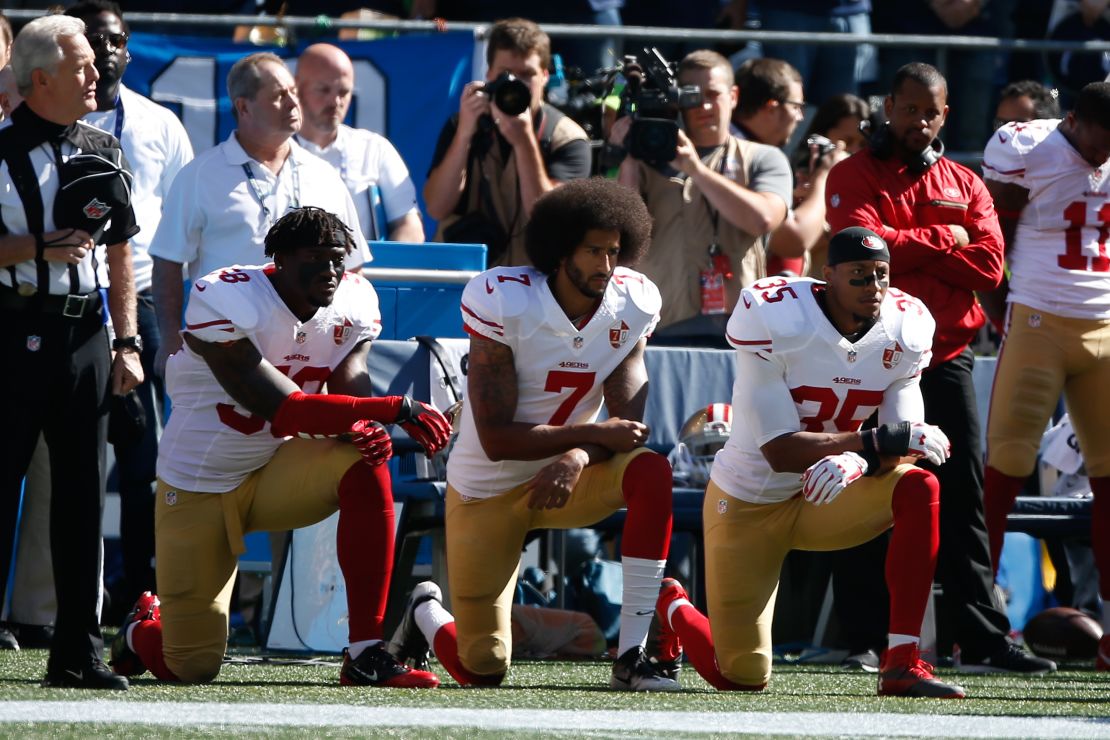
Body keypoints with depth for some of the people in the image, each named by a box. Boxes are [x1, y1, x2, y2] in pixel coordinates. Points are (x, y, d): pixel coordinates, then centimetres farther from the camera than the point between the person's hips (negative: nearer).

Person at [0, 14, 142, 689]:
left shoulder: (103, 152, 12)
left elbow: (119, 253, 16)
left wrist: (127, 342, 9)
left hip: (85, 332, 5)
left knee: (82, 493, 5)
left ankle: (78, 652, 9)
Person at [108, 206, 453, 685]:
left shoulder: (352, 303, -7)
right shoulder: (225, 302, -26)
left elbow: (351, 402, -14)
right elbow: (285, 412, -33)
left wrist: (368, 431, -39)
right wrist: (396, 409, -38)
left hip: (275, 473, 4)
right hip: (197, 483, -4)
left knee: (366, 469, -28)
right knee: (191, 669, -2)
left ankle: (366, 656, -26)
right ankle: (144, 630, 39)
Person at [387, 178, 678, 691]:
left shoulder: (631, 306, -9)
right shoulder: (503, 303, -23)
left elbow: (628, 424, -13)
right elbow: (496, 438, -24)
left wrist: (577, 459, -33)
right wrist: (594, 435, -27)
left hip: (566, 476, 4)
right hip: (486, 491, -4)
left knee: (651, 472, -29)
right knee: (483, 671, -2)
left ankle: (631, 657, -25)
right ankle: (425, 615, 37)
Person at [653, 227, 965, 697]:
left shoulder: (903, 332, -9)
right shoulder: (776, 321, -24)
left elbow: (901, 447, -14)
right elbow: (780, 452, -28)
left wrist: (857, 463, -39)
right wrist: (877, 442, -38)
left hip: (823, 499, 4)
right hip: (749, 502, -4)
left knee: (920, 491, -27)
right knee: (741, 679, -2)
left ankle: (901, 665, -26)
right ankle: (670, 608, 35)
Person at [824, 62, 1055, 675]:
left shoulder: (965, 185, 15)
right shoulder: (854, 177, 4)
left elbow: (989, 264, 0)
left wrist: (907, 250, -8)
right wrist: (944, 241, -7)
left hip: (947, 356, 3)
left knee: (962, 495, -1)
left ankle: (982, 639, -3)